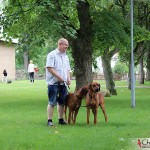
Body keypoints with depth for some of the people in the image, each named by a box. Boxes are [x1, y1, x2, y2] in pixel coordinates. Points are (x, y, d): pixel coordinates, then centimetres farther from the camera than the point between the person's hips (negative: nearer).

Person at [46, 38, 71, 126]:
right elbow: (49, 68, -15)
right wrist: (59, 77, -18)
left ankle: (61, 119, 19)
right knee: (52, 102, -4)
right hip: (54, 83, -7)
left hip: (63, 83, 7)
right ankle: (50, 120, 0)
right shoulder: (52, 55, -7)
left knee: (62, 102, 10)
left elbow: (68, 69, 21)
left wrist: (68, 78, 3)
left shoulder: (65, 56, 16)